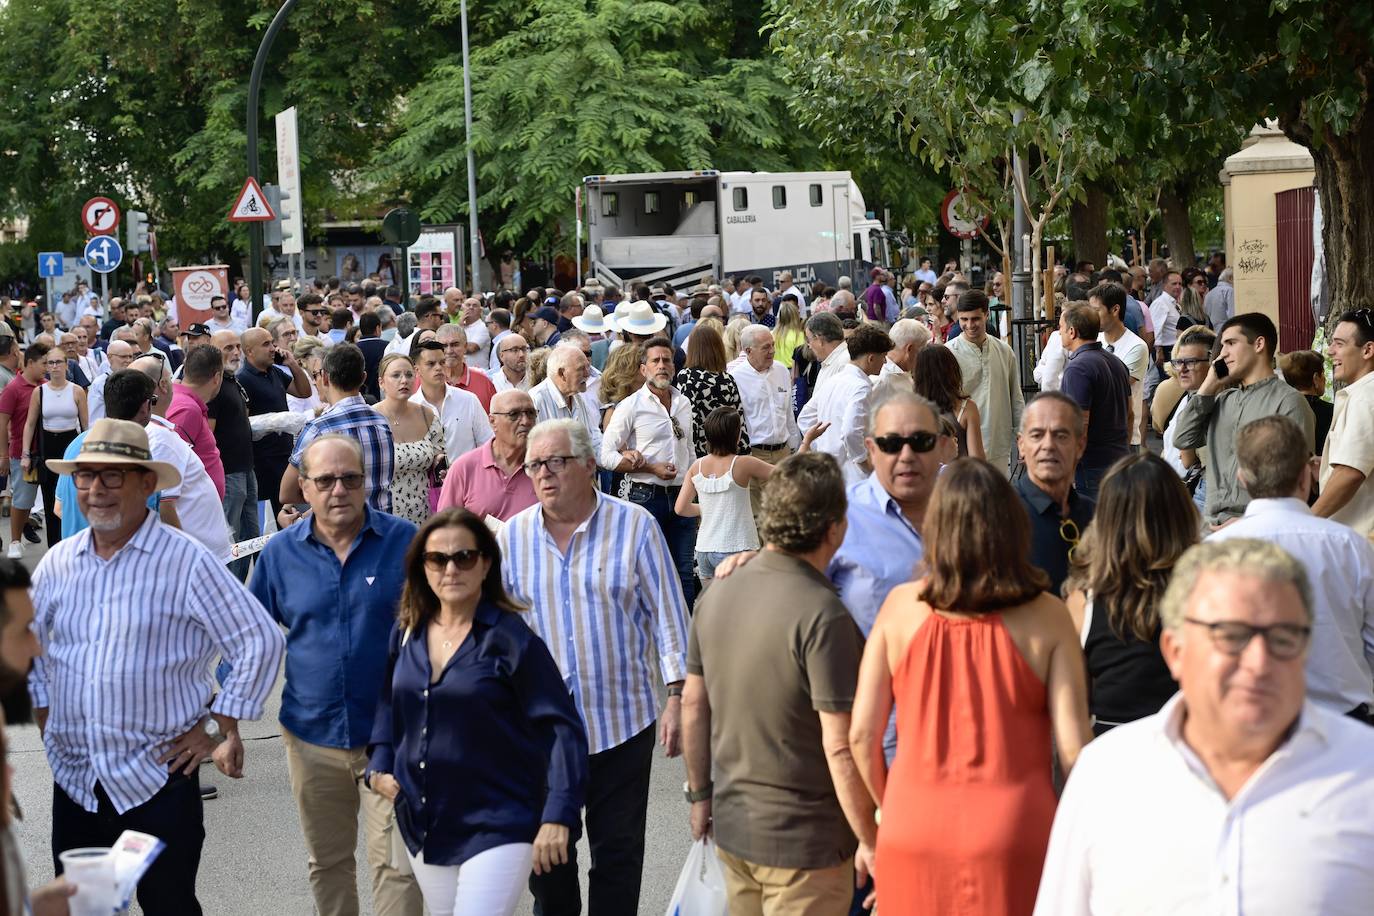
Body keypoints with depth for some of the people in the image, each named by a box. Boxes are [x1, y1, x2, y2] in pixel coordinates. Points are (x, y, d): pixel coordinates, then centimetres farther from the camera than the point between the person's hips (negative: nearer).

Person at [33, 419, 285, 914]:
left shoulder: (186, 562, -10)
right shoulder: (57, 563, 5)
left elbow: (260, 643, -11)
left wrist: (216, 727, -10)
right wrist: (44, 718, 9)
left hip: (159, 778, -5)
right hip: (74, 779, 5)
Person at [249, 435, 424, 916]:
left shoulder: (406, 542, -5)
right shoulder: (280, 552, 2)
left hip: (390, 733, -3)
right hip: (312, 734, 3)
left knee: (394, 862, -5)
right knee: (326, 862, 16)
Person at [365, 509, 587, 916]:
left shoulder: (509, 639, -13)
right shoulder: (406, 634, 4)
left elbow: (563, 728, -14)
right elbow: (390, 702, 21)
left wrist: (558, 817, -21)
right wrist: (380, 764, 5)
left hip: (497, 831, -6)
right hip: (424, 828, 6)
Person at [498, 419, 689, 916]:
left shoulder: (635, 526, -5)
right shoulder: (512, 536, 2)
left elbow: (667, 615, -2)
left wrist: (677, 697, -7)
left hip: (621, 723, -2)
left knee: (618, 855, 8)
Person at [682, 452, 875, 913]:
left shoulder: (718, 595, 0)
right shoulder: (823, 616, -23)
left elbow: (693, 704, 8)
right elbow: (840, 747, -23)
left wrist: (700, 794, 19)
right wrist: (869, 841, -14)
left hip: (731, 827, 7)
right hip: (804, 842, -7)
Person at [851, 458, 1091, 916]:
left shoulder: (900, 607, -2)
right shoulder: (1045, 617, -6)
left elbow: (862, 734, -1)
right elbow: (1073, 745, -8)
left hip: (914, 831, 1)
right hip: (1015, 835, -1)